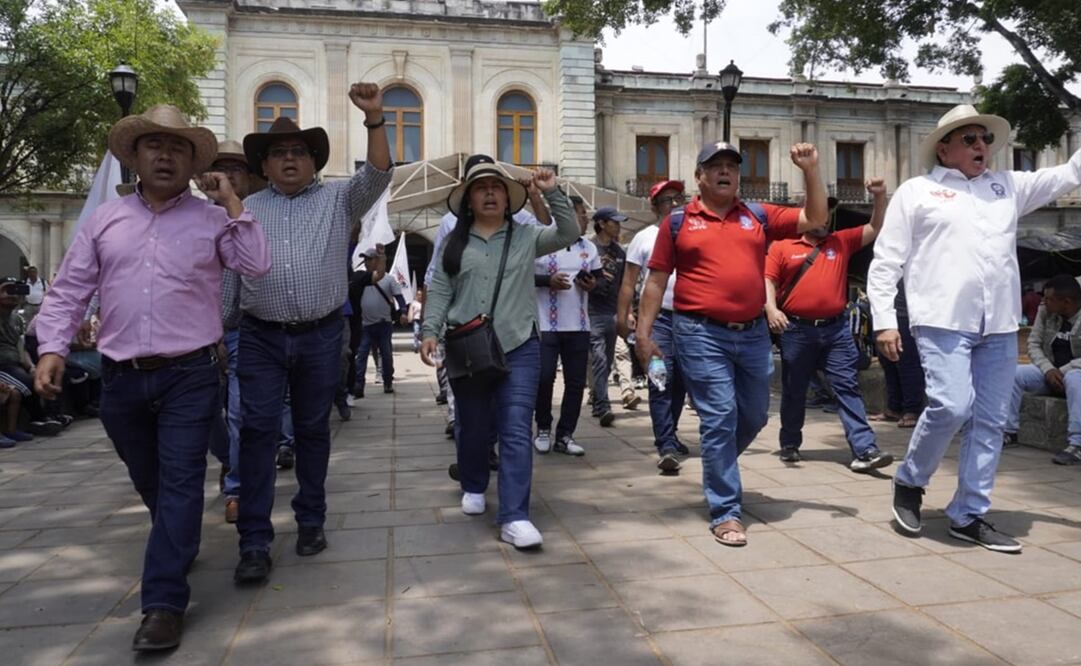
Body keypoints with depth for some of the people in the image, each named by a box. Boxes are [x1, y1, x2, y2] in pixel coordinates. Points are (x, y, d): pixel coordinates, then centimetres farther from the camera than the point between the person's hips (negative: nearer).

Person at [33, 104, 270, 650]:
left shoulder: (213, 219, 3)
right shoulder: (104, 219, 10)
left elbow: (257, 266, -10)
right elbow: (68, 291, 8)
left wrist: (232, 204, -8)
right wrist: (52, 348, -5)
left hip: (190, 376, -3)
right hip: (120, 378, 4)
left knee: (180, 484, -5)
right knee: (149, 482, 19)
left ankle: (163, 604, 0)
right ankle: (177, 545, 44)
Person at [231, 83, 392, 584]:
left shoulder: (338, 199, 7)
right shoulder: (246, 210, 11)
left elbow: (378, 175, -9)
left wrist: (374, 118, -20)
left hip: (320, 336, 0)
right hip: (261, 337, 1)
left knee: (313, 429, 10)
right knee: (258, 431, -3)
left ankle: (311, 520, 25)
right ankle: (254, 542, 2)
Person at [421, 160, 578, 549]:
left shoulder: (526, 236, 8)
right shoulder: (454, 243, 10)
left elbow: (569, 234, -3)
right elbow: (439, 292, 5)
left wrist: (552, 193, -10)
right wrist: (431, 331, -7)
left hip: (518, 348, -1)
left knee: (516, 431, -7)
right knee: (473, 427, 14)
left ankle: (514, 518, -7)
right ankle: (473, 487, 39)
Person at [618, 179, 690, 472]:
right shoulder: (644, 238, 5)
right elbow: (629, 281, 3)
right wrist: (623, 315, -4)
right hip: (658, 317, -3)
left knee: (680, 382, 11)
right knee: (661, 382, -9)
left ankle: (668, 435, 27)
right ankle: (666, 446, -8)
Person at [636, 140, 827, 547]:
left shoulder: (760, 216, 12)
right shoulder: (678, 221, 4)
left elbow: (815, 219, 12)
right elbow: (656, 281, 3)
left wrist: (811, 171, 1)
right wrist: (643, 333, -2)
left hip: (753, 333, 5)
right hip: (702, 334, -4)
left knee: (754, 416, 15)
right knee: (719, 418, -6)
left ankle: (718, 470, 43)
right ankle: (725, 512, 4)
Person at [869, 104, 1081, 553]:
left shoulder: (1008, 186, 19)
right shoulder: (916, 192, 6)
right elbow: (885, 262, 2)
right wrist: (884, 321, -6)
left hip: (1000, 326, 5)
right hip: (943, 321, -5)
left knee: (989, 421, 5)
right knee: (952, 406, -18)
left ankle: (968, 516, 15)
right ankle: (908, 481, 7)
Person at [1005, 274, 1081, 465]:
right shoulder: (1045, 312, -2)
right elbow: (1034, 344, 0)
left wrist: (1062, 371, -28)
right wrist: (1049, 370, -16)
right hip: (1051, 371, 6)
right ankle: (1009, 431, -8)